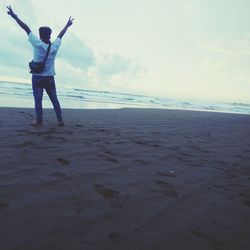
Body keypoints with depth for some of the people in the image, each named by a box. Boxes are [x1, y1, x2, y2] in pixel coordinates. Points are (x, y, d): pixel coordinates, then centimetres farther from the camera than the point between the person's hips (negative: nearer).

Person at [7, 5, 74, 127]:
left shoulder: (37, 44, -7)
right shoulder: (55, 46, 0)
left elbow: (26, 28, -2)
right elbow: (60, 35, 15)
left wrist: (15, 16, 6)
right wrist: (67, 25, 31)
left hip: (37, 77, -2)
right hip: (50, 78, 3)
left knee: (38, 100, -1)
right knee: (54, 100, 7)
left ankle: (39, 121, -1)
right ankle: (60, 120, 7)